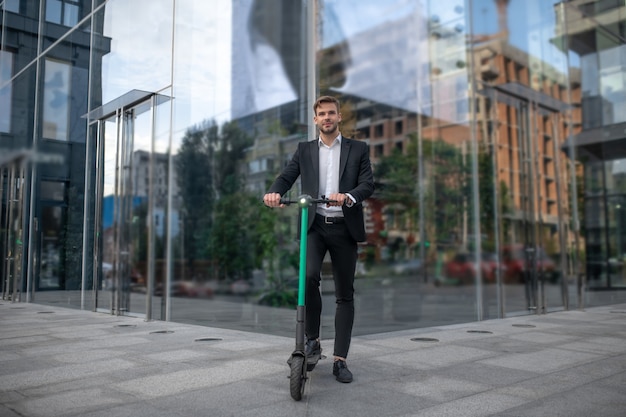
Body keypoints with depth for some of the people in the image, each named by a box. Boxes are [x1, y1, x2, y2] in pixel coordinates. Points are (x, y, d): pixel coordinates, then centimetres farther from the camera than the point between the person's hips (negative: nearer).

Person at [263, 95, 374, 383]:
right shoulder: (304, 150, 14)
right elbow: (286, 177, 3)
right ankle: (312, 340, -3)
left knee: (345, 294, 3)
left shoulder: (358, 149, 9)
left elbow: (368, 184, -3)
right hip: (314, 226, 0)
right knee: (309, 276, -25)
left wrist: (348, 196, -24)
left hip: (344, 228, 0)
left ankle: (340, 360, 12)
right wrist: (274, 193, -20)